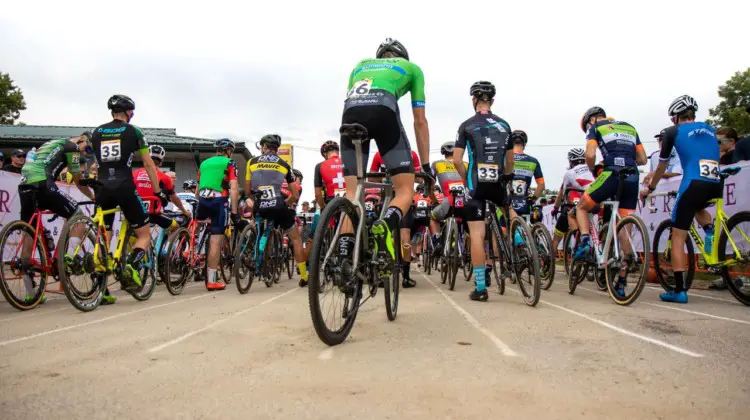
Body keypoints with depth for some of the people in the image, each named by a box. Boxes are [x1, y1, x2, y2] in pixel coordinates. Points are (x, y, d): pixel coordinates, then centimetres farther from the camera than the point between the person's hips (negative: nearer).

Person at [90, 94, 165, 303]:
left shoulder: (97, 132, 15)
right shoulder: (133, 131, 3)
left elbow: (96, 163, 18)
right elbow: (149, 164, 2)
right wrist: (158, 192, 6)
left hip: (103, 189, 4)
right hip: (125, 188, -4)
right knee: (144, 235, 8)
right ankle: (131, 267, -20)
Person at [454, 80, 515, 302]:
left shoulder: (467, 125, 1)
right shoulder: (504, 125, 11)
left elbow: (456, 160, -4)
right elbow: (510, 162, 14)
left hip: (476, 185, -3)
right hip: (498, 184, 3)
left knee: (476, 234, -2)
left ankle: (480, 288, -2)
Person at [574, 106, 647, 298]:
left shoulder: (595, 127, 12)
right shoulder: (629, 127, 27)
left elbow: (590, 155, -5)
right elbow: (643, 159, 21)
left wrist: (593, 171, 13)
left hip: (612, 174, -5)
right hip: (632, 178, 5)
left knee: (582, 207, 20)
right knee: (624, 231, 8)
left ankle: (585, 241, -6)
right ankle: (621, 282, 11)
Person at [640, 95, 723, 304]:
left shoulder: (673, 131, 10)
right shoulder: (709, 129, 23)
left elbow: (662, 166, 17)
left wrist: (650, 188, 32)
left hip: (694, 184, -5)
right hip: (716, 186, 5)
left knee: (678, 237, 4)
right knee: (698, 208, 40)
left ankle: (679, 290, 1)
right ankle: (710, 230, 8)